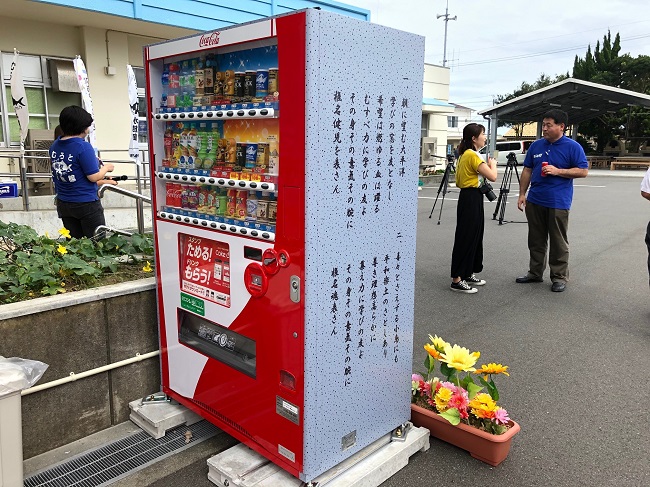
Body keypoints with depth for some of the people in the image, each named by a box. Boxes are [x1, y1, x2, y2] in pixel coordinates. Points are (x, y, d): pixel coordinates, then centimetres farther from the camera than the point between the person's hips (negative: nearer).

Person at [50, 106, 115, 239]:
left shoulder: (54, 146, 6)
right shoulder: (83, 147, -17)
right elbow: (93, 177, -17)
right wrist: (106, 168, 2)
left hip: (63, 204, 7)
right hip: (86, 203, -7)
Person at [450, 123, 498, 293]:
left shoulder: (466, 154, 13)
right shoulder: (472, 155, -17)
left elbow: (458, 180, 18)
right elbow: (493, 176, -21)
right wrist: (492, 163, -1)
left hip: (471, 198, 10)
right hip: (471, 199, -10)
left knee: (474, 236, 15)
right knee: (466, 238, -6)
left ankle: (468, 274, 24)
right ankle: (457, 279, 0)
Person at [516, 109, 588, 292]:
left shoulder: (573, 147, -4)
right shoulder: (536, 145, 9)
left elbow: (582, 171, -7)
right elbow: (527, 170, 13)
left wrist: (557, 171, -17)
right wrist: (522, 194, 6)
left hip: (558, 203, -5)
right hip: (534, 201, 5)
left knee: (558, 243, 3)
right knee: (536, 241, 13)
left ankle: (559, 277, 14)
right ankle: (535, 272, 25)